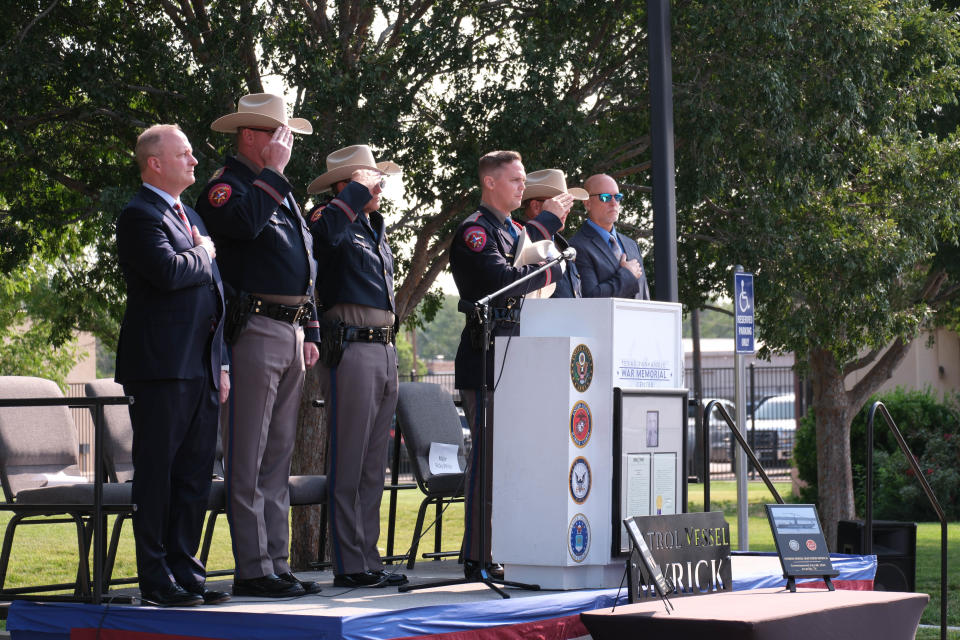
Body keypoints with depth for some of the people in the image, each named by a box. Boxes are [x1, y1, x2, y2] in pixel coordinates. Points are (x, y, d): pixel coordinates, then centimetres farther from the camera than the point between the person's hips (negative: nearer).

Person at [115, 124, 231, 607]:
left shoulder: (191, 217, 22)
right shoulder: (139, 216, -6)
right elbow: (167, 272, -24)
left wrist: (222, 364, 19)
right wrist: (202, 255, -3)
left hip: (201, 367, 9)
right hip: (161, 367, -8)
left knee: (195, 476, 9)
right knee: (157, 474, -4)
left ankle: (186, 572, 15)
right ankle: (155, 579, 0)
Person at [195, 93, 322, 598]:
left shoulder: (282, 194, 22)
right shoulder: (225, 185, -4)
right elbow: (243, 222, -27)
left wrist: (310, 333, 21)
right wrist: (273, 171, -15)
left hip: (292, 336, 9)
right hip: (253, 333, -9)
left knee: (278, 458, 10)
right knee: (248, 462, -7)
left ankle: (277, 565, 13)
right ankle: (252, 570, -5)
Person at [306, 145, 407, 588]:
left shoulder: (376, 230, 21)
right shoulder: (330, 222, -6)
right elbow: (325, 231, -30)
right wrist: (358, 190, -19)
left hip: (386, 350, 9)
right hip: (350, 349, -9)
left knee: (374, 467, 10)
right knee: (347, 467, -7)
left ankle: (369, 561, 15)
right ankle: (349, 565, -4)